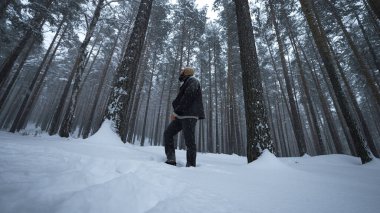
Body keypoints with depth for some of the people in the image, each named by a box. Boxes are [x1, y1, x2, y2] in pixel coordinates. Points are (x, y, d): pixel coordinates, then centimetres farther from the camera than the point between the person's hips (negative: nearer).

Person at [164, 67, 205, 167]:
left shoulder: (192, 80, 1)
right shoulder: (186, 83, 29)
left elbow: (188, 97, -15)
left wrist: (176, 112, -13)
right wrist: (176, 113, 5)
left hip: (189, 116, -9)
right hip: (181, 116, 9)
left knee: (189, 141, -8)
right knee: (168, 133, 3)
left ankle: (191, 165, 0)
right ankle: (171, 160, 2)